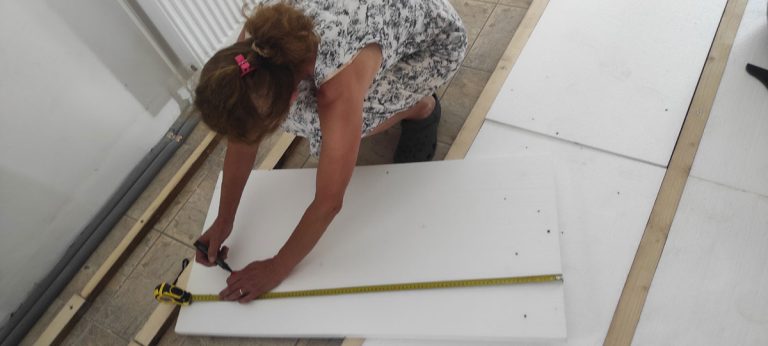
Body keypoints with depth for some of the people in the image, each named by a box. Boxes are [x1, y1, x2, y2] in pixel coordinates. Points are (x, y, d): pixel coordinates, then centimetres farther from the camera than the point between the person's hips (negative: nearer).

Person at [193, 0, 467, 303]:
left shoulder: (340, 80, -44)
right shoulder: (253, 44, -27)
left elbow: (329, 203, -34)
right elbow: (244, 132, -13)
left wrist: (277, 269, -20)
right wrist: (223, 221, -6)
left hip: (435, 37, -5)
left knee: (346, 126, -25)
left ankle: (423, 107, 4)